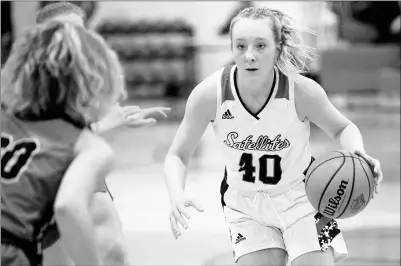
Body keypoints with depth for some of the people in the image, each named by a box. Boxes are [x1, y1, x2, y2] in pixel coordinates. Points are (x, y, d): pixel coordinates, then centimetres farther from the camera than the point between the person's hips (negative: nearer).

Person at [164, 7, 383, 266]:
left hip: (301, 196, -1)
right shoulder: (209, 94, -22)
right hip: (245, 203, 1)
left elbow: (342, 128, -3)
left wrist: (357, 153, -26)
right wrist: (177, 196, -31)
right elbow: (178, 156, -10)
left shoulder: (303, 91, -23)